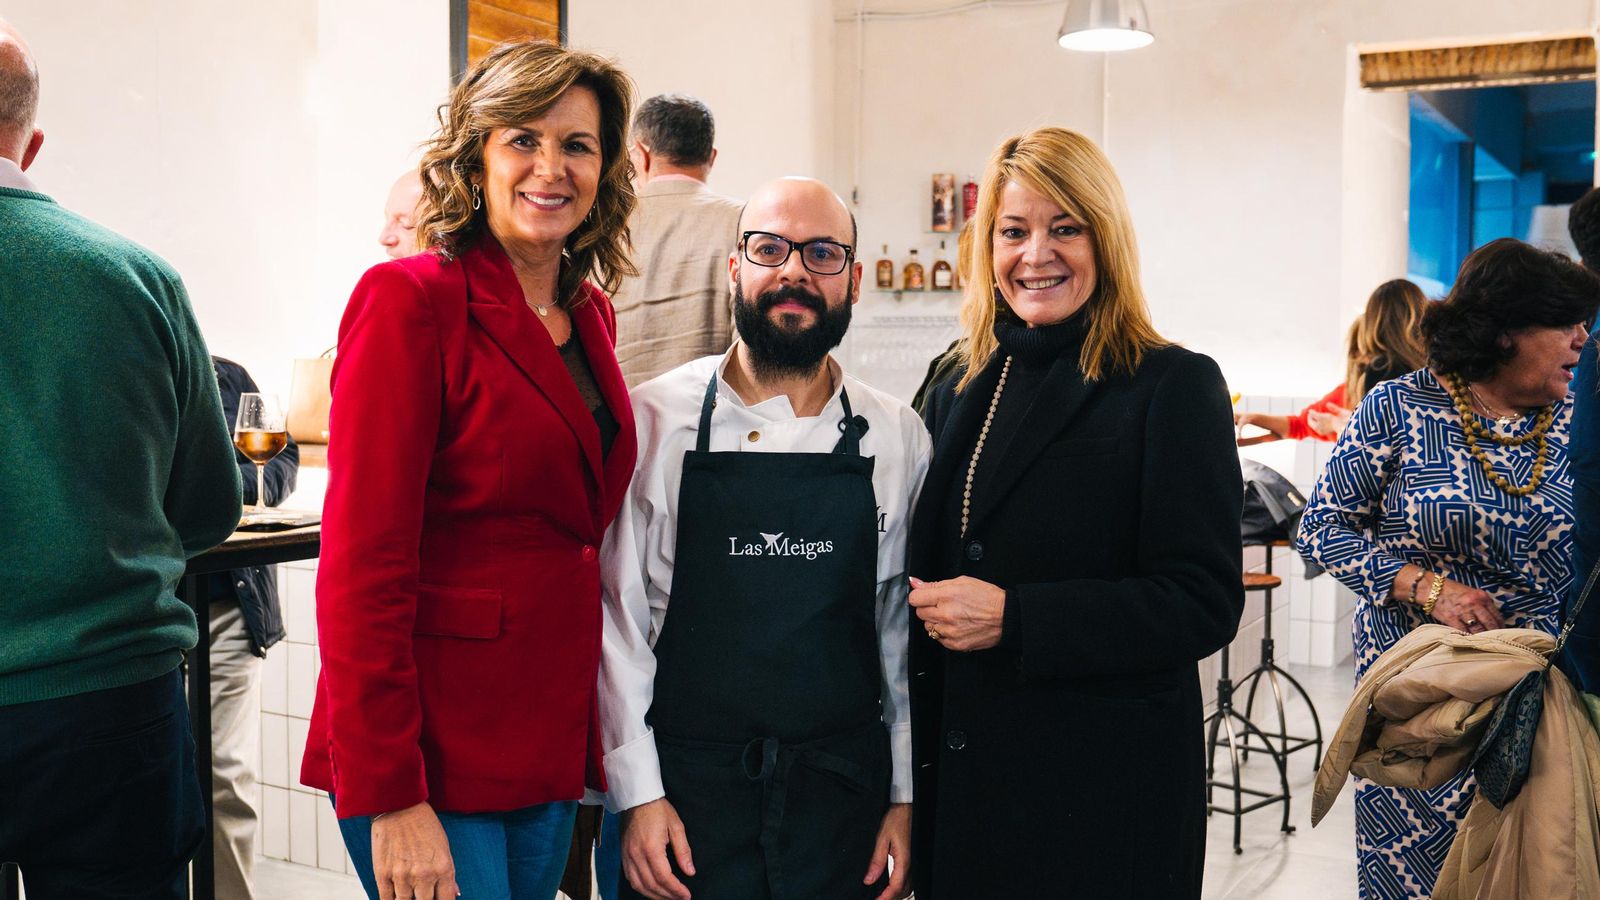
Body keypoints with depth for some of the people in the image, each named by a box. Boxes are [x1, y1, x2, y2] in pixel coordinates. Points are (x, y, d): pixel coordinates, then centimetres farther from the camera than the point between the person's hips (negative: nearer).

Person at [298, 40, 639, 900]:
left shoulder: (588, 313, 10)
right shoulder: (410, 299, -12)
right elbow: (363, 562, -16)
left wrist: (586, 748, 13)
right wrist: (390, 797, -19)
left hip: (551, 734, 7)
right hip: (433, 753, -7)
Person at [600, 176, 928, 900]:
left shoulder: (897, 438, 3)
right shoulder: (654, 421, -4)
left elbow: (905, 630, 6)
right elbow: (616, 617, -3)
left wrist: (906, 796, 5)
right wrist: (638, 792, -6)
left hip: (845, 800, 2)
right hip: (686, 795, -2)